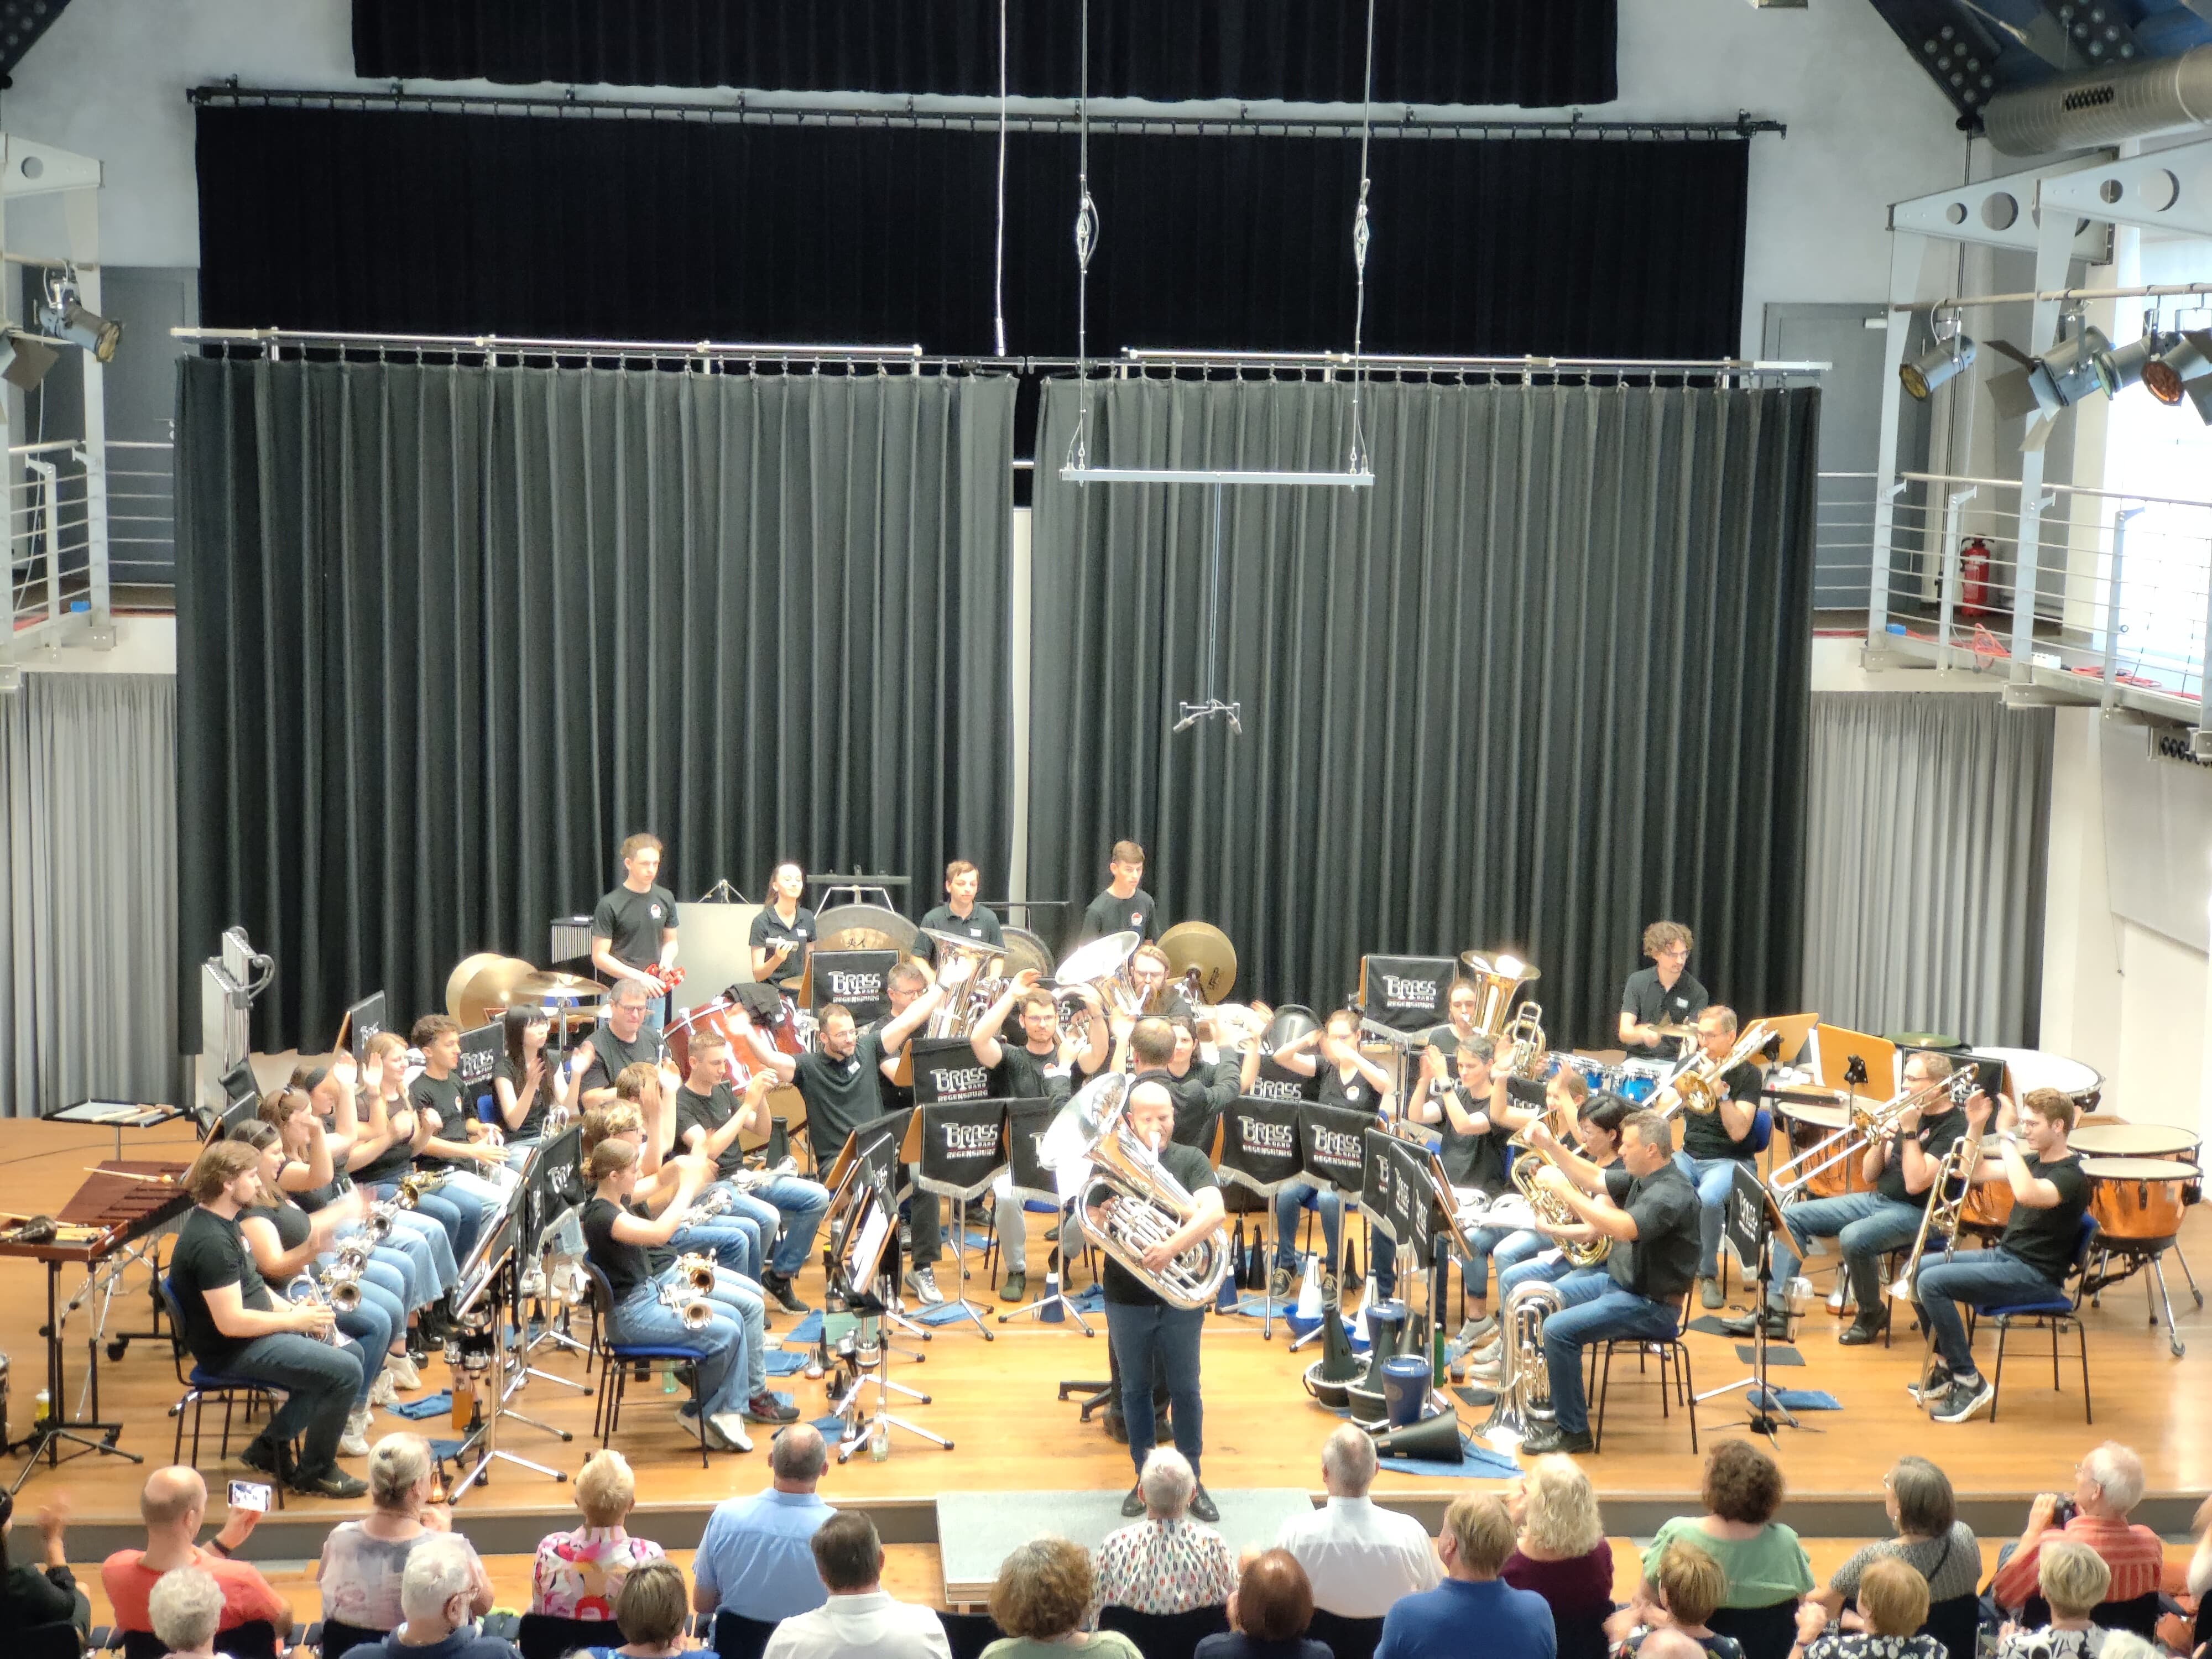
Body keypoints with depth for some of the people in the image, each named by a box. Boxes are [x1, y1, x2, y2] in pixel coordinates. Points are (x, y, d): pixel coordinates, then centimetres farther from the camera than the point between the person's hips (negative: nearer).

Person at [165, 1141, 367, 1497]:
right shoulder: (211, 1241, -25)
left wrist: (289, 1308, 4)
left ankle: (270, 1445, 17)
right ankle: (315, 1472, 1)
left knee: (349, 1353, 13)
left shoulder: (221, 1220, 8)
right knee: (346, 1372, -18)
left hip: (255, 1331, 11)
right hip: (232, 1351, -11)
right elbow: (230, 1322, -28)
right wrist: (294, 1320, -16)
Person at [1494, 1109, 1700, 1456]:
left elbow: (1622, 1228, -39)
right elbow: (1594, 1179, 13)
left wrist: (1564, 1190, -34)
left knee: (1558, 1330, -24)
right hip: (1615, 1281, 10)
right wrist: (1551, 1147, -1)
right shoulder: (1641, 1177, 4)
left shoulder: (1672, 1194, -25)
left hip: (1650, 1306, -10)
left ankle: (1572, 1431, -11)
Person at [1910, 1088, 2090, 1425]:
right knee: (1918, 1270, 8)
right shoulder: (2033, 1161, 10)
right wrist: (1975, 1126, 5)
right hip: (2003, 1255, 10)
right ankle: (1946, 1366, 18)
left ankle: (1970, 1385, -15)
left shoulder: (2070, 1176, -18)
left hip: (2034, 1276, -10)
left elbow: (2026, 1193, -40)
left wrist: (2007, 1139, -32)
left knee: (1932, 1282, -22)